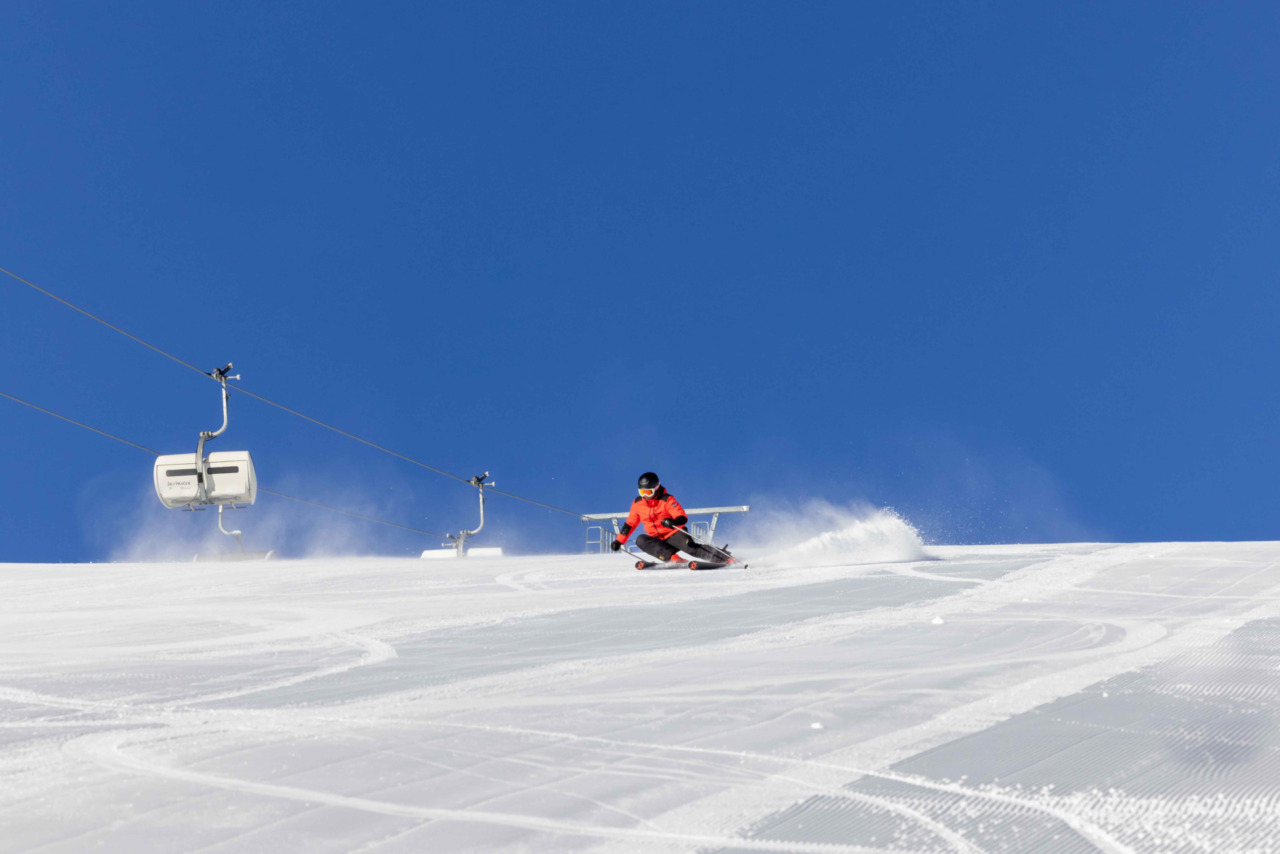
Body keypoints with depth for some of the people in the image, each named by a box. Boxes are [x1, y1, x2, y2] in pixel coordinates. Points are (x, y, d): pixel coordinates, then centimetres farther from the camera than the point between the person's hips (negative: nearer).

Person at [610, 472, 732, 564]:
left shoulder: (667, 500, -10)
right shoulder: (637, 504, 4)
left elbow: (683, 519, -18)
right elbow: (630, 524, 17)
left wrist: (673, 522, -40)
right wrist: (619, 541, 13)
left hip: (674, 534, -4)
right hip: (658, 542, 4)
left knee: (690, 547, -33)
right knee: (641, 540, -25)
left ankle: (724, 559, -32)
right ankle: (672, 558, -36)